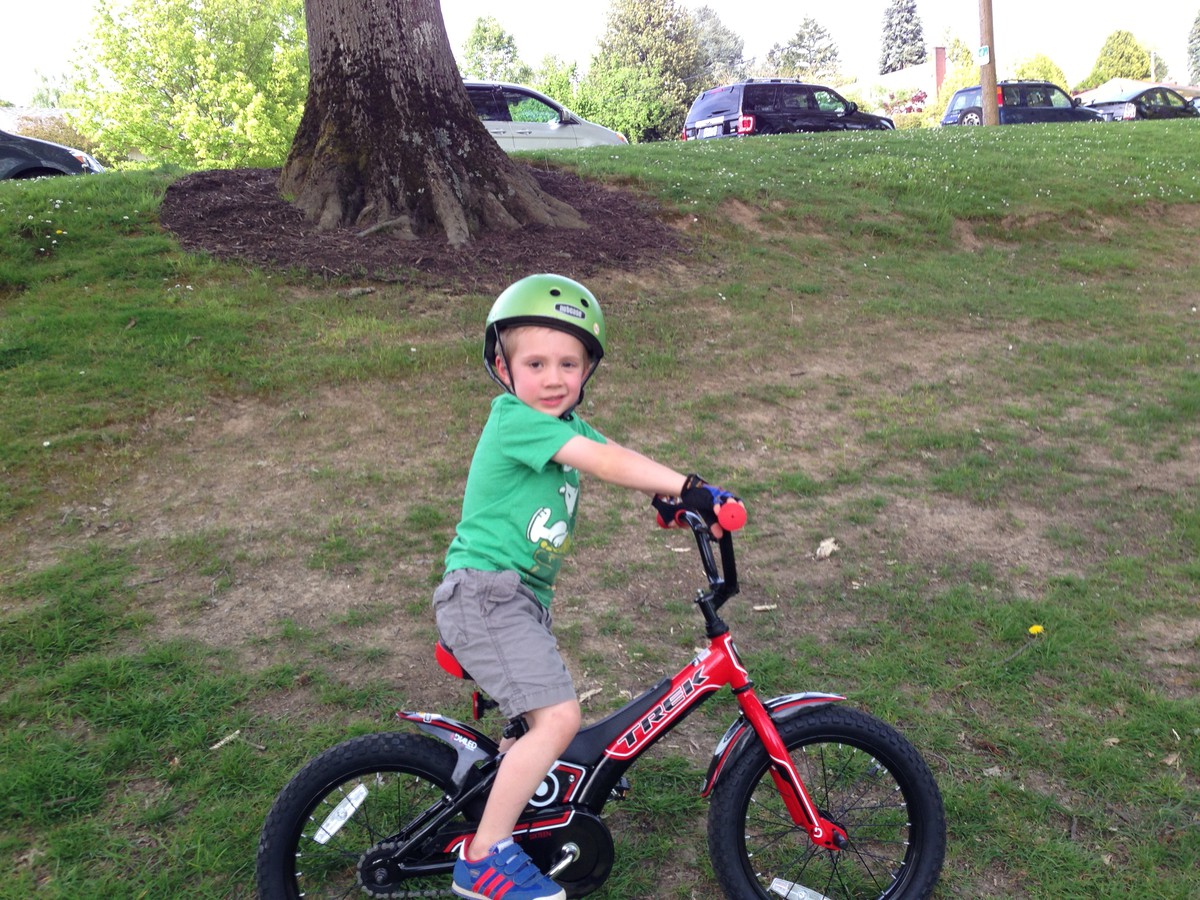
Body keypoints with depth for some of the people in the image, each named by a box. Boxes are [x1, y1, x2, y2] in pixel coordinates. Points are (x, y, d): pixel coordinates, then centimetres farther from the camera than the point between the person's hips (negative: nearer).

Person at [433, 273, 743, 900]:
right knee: (557, 717, -18)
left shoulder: (565, 425, 13)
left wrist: (665, 495, -13)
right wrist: (689, 488, -28)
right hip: (484, 593, -9)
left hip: (524, 599, 9)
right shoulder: (514, 419, -17)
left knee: (535, 726, 19)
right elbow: (605, 462, -26)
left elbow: (617, 460, 4)